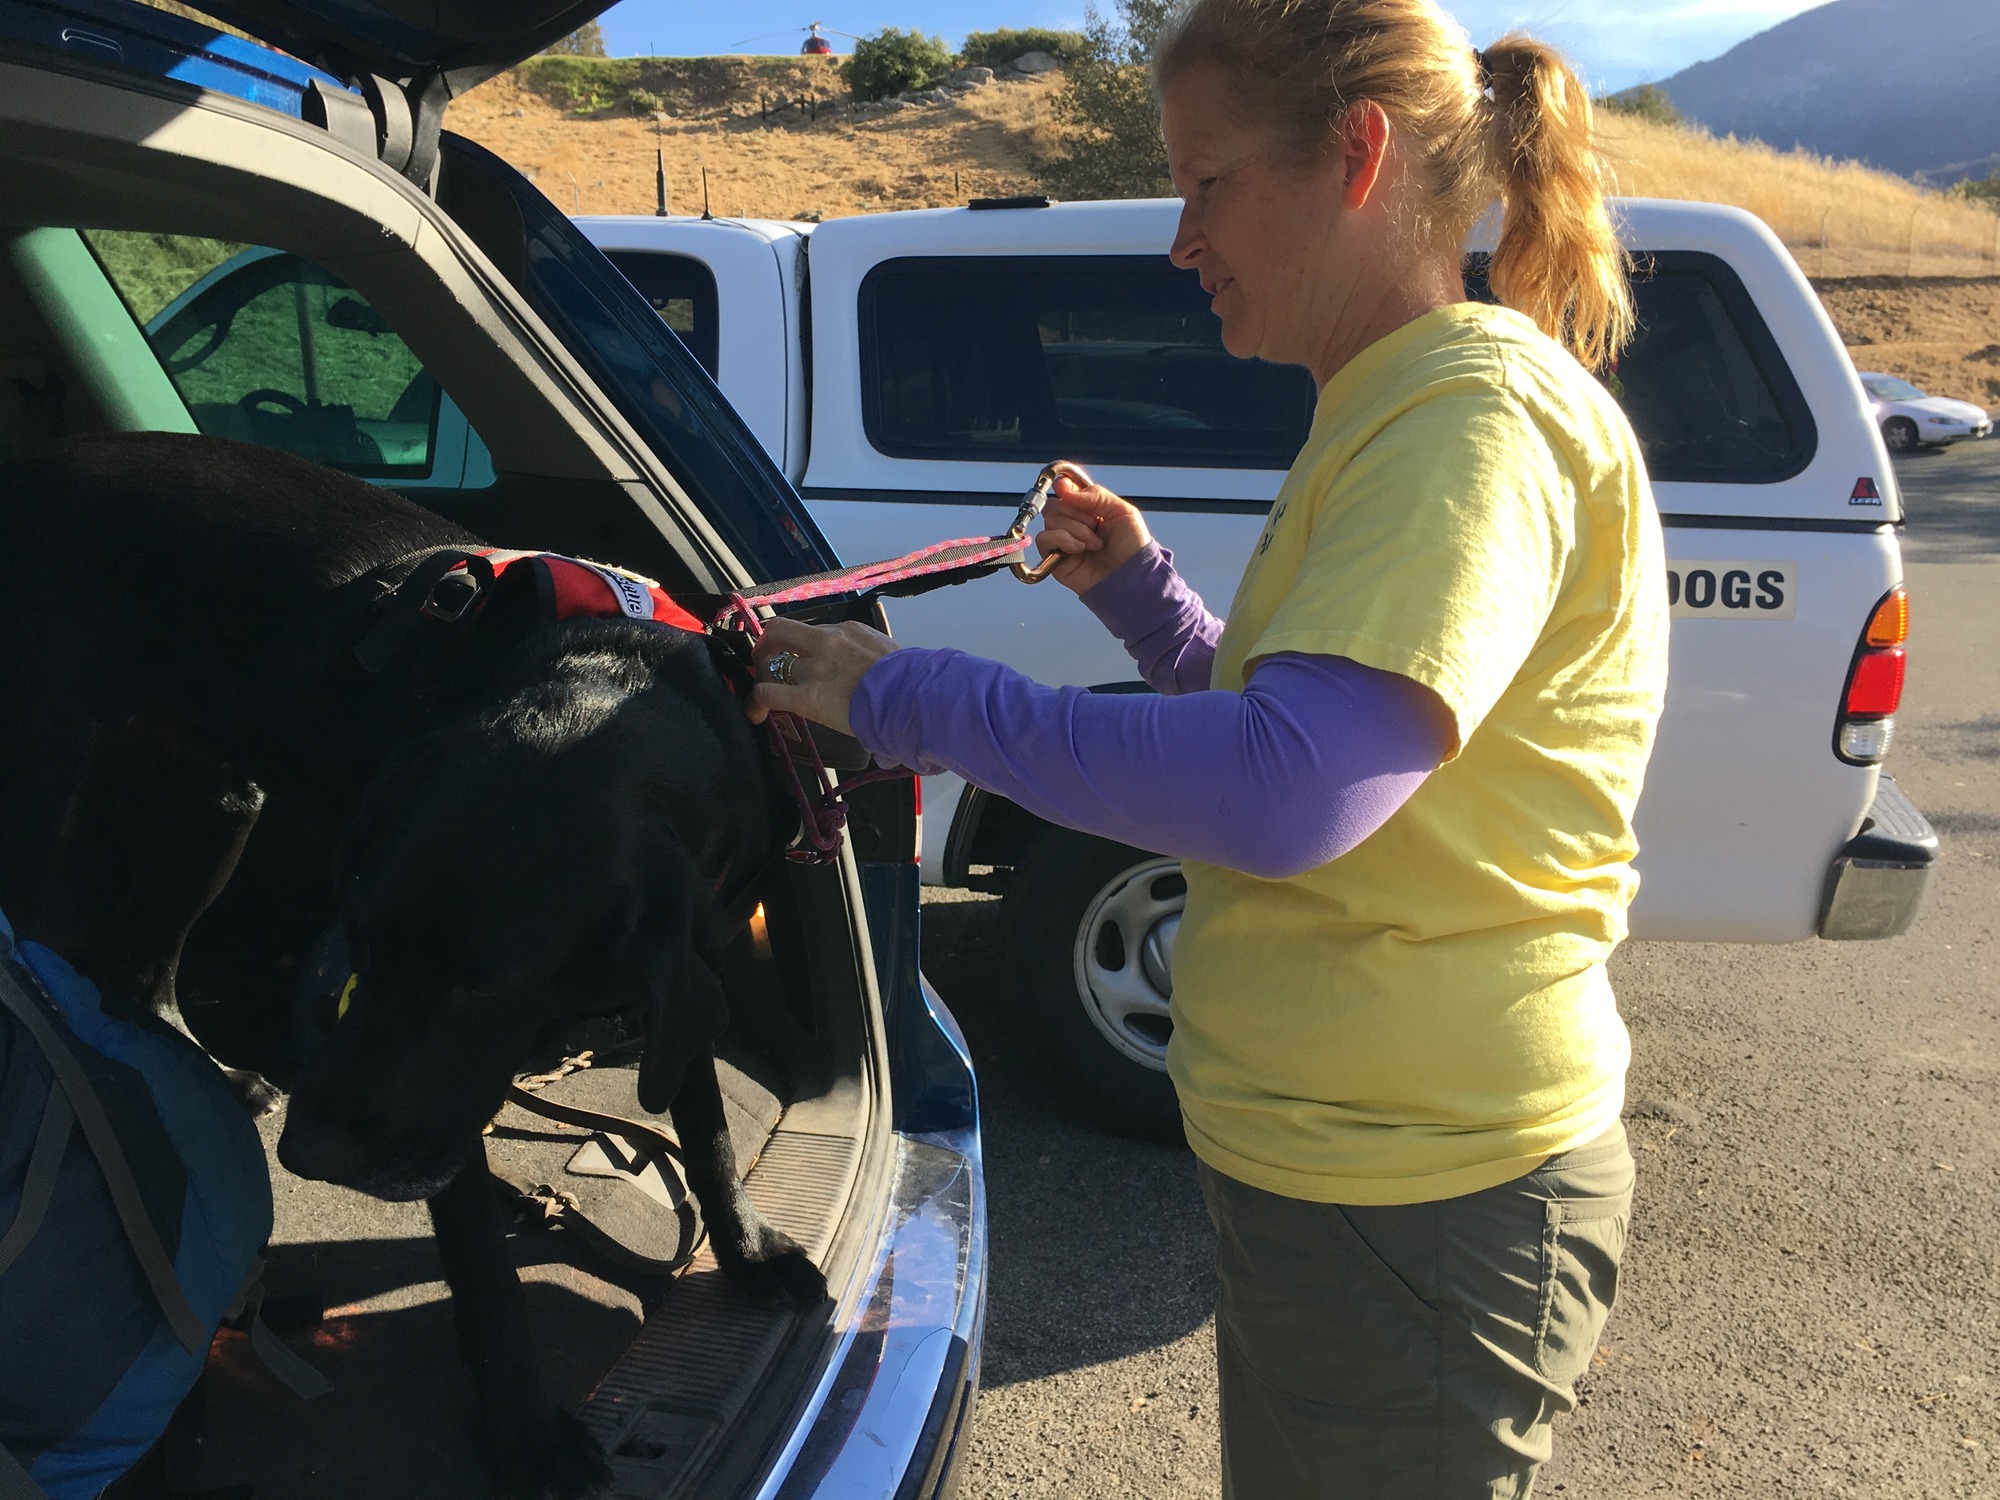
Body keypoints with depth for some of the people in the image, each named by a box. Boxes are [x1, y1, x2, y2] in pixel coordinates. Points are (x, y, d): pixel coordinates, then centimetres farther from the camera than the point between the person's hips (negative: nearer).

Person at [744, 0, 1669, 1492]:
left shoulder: (1482, 417, -20)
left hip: (1421, 1204, -10)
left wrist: (914, 698, -24)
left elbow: (1287, 795, -33)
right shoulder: (1393, 413, 13)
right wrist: (1140, 591, 5)